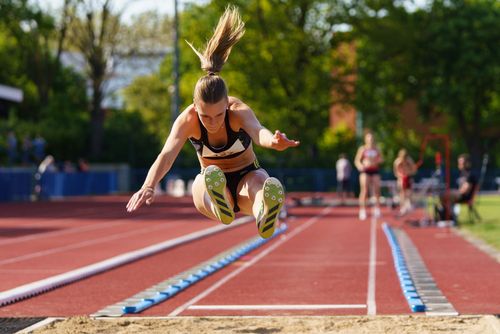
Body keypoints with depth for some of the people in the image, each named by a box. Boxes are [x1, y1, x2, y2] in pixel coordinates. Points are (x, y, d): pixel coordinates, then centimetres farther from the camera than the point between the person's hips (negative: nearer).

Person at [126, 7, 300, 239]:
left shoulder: (239, 111, -24)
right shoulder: (187, 120, -21)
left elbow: (257, 130, -47)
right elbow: (166, 154, -36)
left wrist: (274, 141, -72)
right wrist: (149, 186, -56)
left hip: (247, 176, -2)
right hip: (210, 185, 2)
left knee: (261, 185, -40)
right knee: (210, 177, -37)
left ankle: (264, 216, -76)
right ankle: (220, 206, -72)